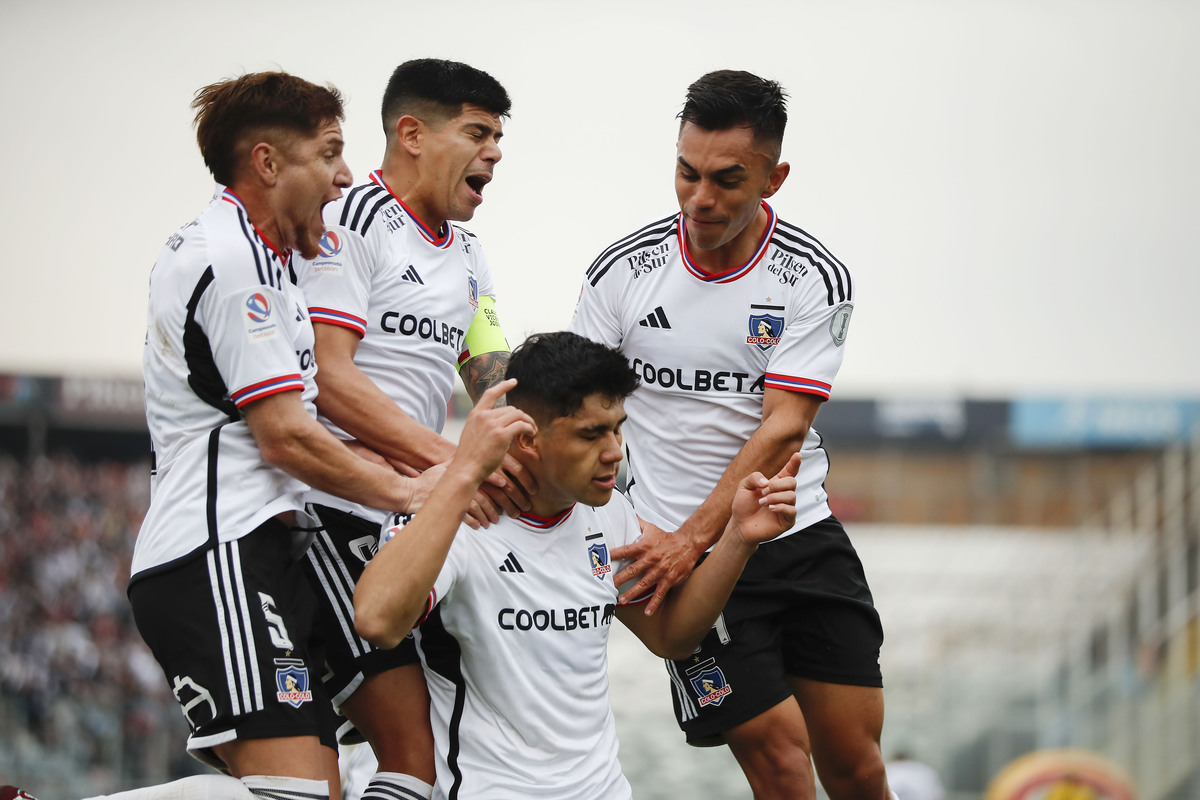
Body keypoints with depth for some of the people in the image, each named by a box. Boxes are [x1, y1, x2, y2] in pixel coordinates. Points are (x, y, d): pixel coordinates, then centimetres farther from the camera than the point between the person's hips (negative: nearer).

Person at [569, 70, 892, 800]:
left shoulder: (816, 280, -6)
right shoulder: (622, 273, -3)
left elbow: (782, 428, -15)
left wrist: (691, 540, -25)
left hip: (803, 539, 1)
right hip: (682, 553, -1)